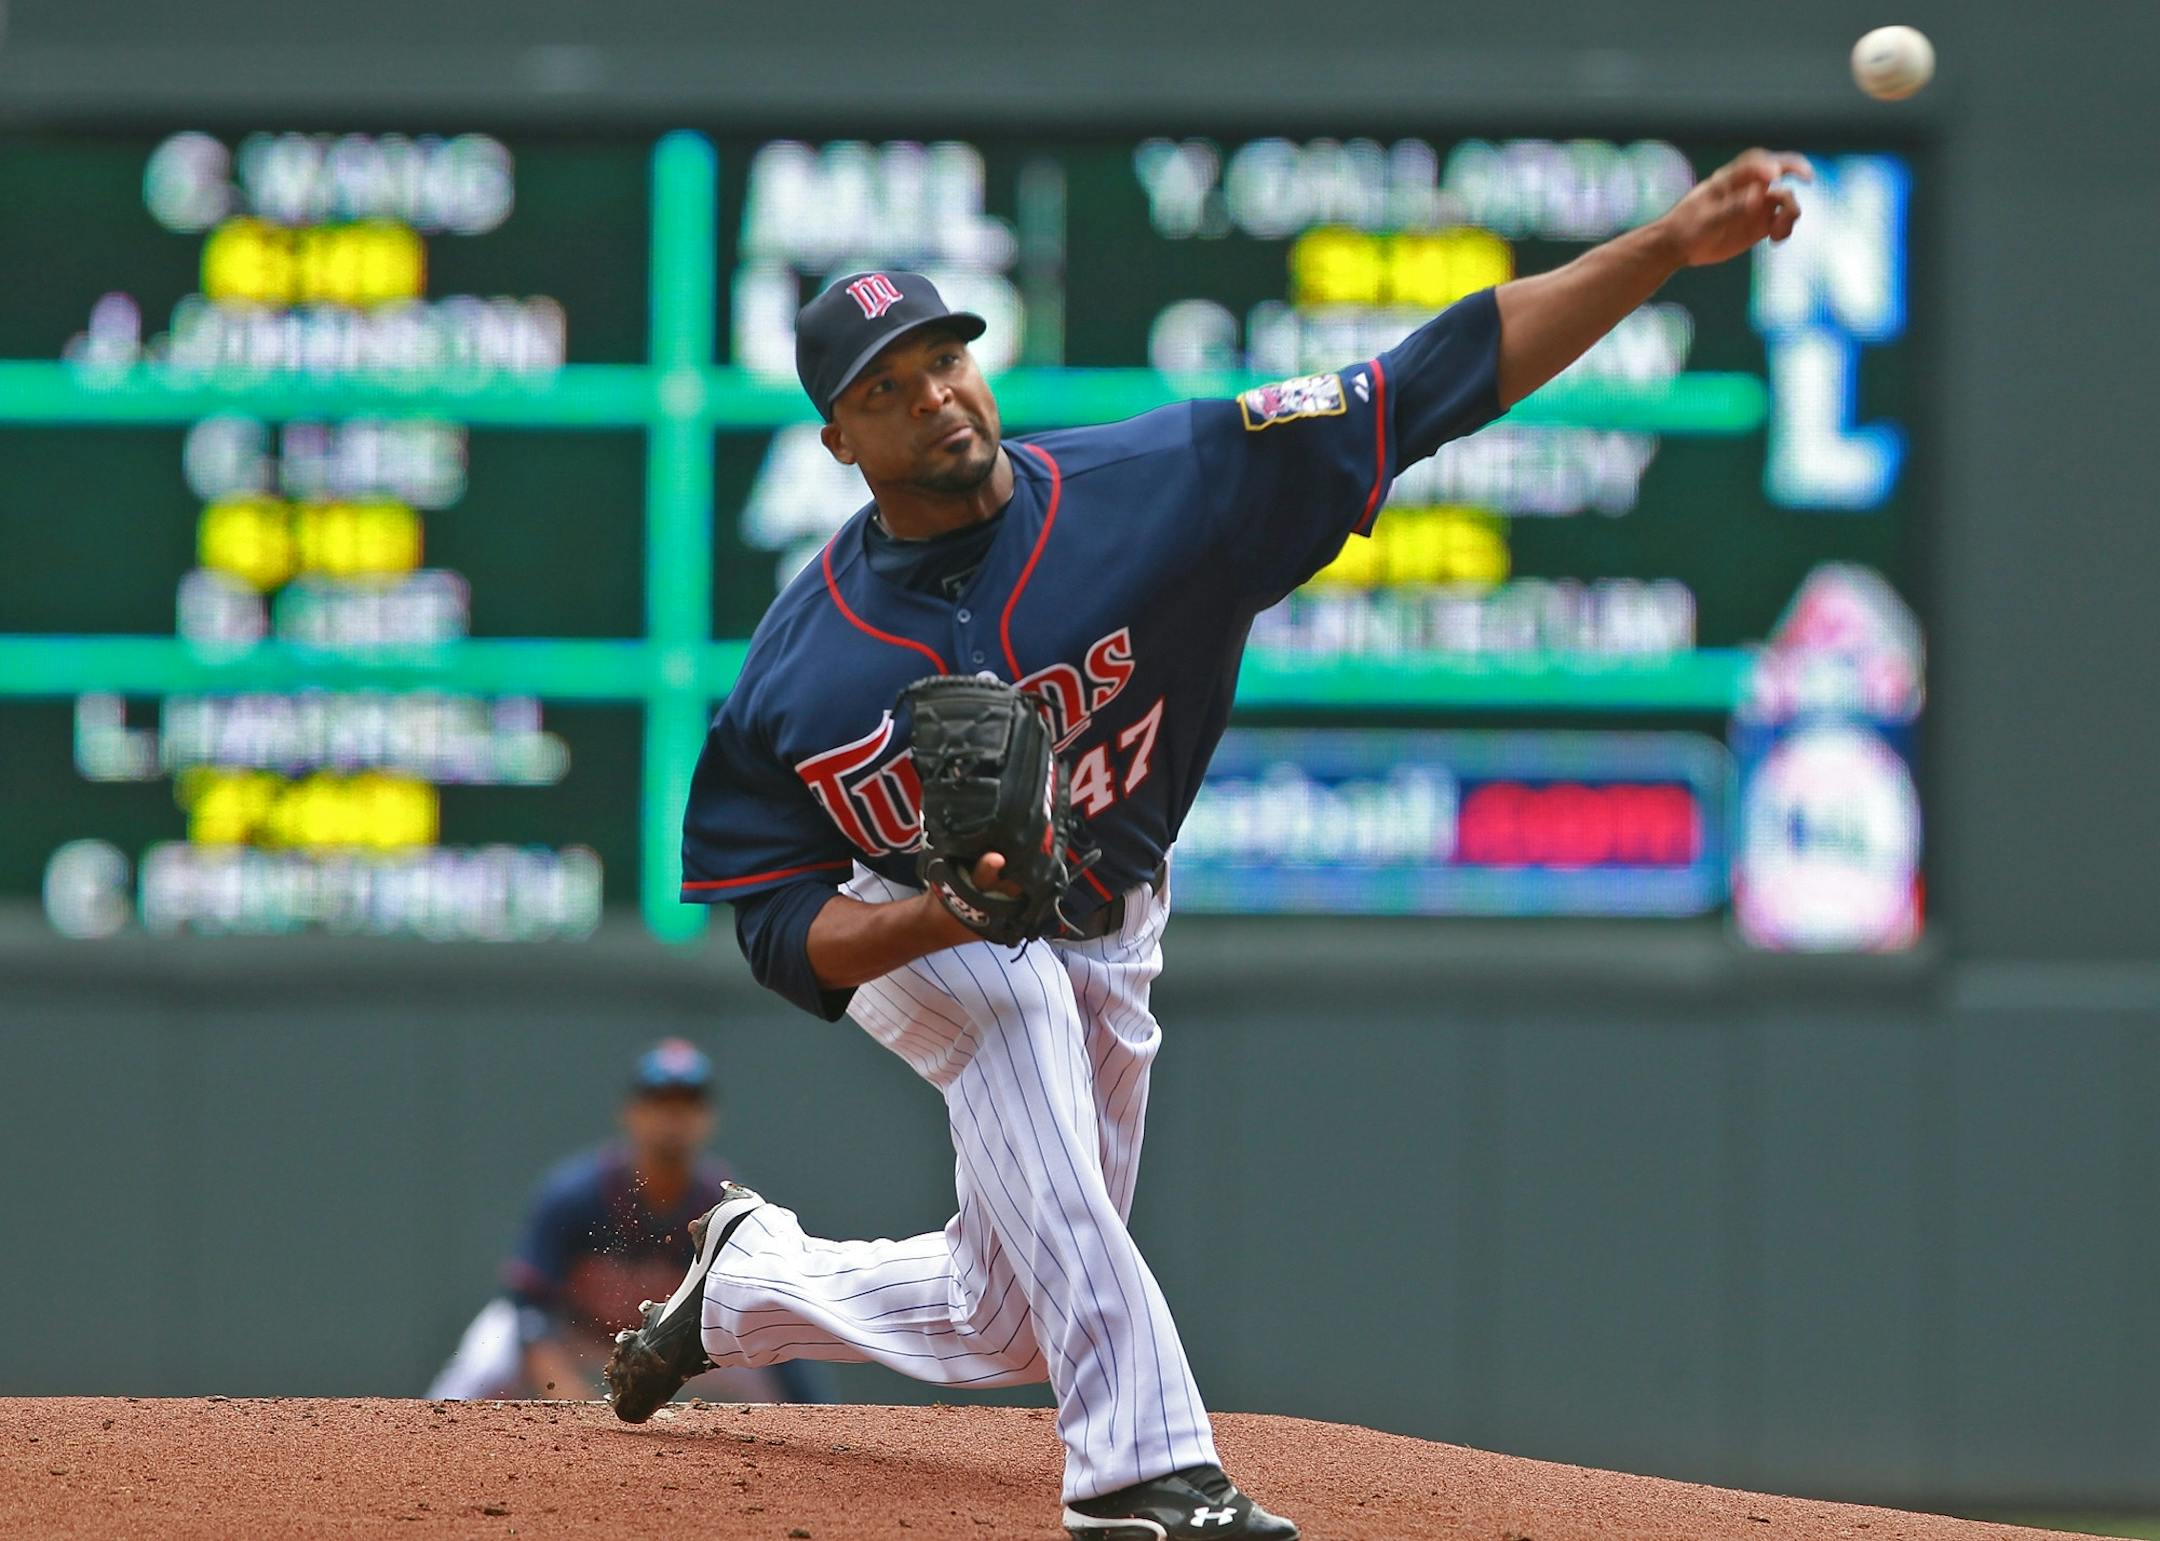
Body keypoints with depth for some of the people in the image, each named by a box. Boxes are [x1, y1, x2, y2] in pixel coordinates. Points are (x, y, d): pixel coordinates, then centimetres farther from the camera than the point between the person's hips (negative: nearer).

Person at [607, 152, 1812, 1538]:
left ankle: (747, 1282, 43)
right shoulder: (800, 669, -22)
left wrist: (1673, 247, -40)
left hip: (1108, 940, 3)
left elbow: (1433, 385, -30)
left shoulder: (1152, 489, -24)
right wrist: (944, 916, -39)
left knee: (1008, 1323, 11)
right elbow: (783, 935, -17)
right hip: (908, 933, -3)